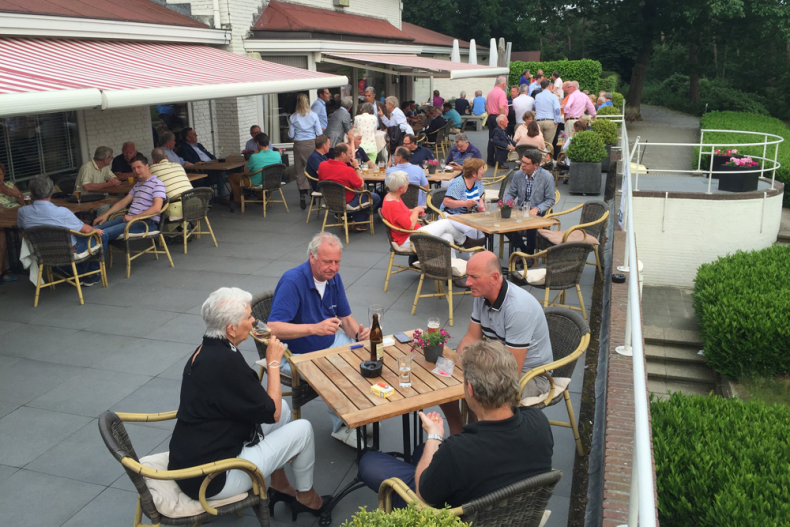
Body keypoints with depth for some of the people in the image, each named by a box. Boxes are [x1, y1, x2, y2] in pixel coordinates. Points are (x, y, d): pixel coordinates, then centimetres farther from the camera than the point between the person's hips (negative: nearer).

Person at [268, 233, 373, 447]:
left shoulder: (334, 278, -2)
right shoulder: (293, 281, -25)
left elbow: (346, 317, 8)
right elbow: (273, 328, -33)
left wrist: (358, 332, -16)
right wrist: (314, 328, -43)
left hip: (328, 343, 7)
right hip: (296, 355, -7)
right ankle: (342, 428, -5)